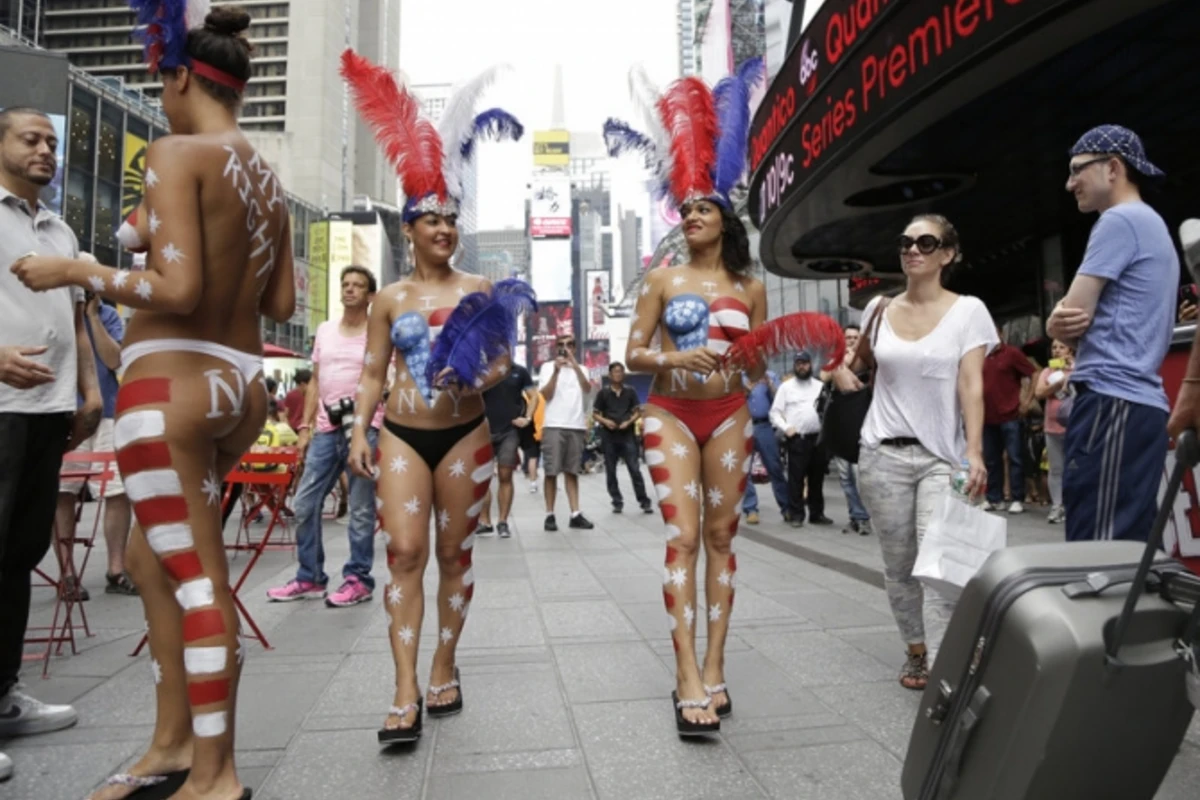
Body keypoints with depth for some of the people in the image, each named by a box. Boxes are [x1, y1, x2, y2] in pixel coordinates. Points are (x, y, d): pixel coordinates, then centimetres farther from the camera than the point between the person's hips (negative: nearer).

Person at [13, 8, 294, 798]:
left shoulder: (177, 152, -7)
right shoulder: (270, 179, 14)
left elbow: (178, 291, -16)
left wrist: (73, 271, -4)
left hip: (171, 381, -8)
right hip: (241, 387, 8)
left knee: (198, 578, -1)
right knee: (155, 556, 20)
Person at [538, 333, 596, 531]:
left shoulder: (580, 369, 14)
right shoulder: (547, 367, 5)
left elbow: (587, 389, -6)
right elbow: (546, 395, -6)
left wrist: (574, 364, -15)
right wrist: (556, 370, -14)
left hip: (577, 426, 3)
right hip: (553, 426, -3)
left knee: (572, 471, 6)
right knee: (551, 472, -2)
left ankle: (575, 515, 5)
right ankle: (550, 515, 3)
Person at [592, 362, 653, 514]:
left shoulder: (630, 392, 7)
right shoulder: (603, 393, 3)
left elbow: (638, 412, 8)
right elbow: (595, 414, 5)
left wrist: (629, 422, -10)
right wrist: (605, 421, -14)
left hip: (627, 435, 0)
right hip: (609, 436, 0)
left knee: (635, 469, -4)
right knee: (611, 471, 4)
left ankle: (644, 501, 0)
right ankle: (617, 502, 14)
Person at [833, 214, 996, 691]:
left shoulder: (968, 311, -1)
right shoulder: (878, 309, 8)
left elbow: (972, 387, -8)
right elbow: (858, 360, 25)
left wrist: (975, 454, -19)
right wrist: (841, 370, 1)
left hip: (942, 457, -3)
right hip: (883, 454, 3)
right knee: (898, 564, 10)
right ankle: (916, 651, 28)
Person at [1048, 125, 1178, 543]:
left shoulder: (1119, 221, -7)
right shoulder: (1154, 226, 25)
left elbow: (1070, 319, -11)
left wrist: (1058, 323, 11)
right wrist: (1063, 321, 0)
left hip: (1112, 400, -10)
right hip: (1140, 402, 10)